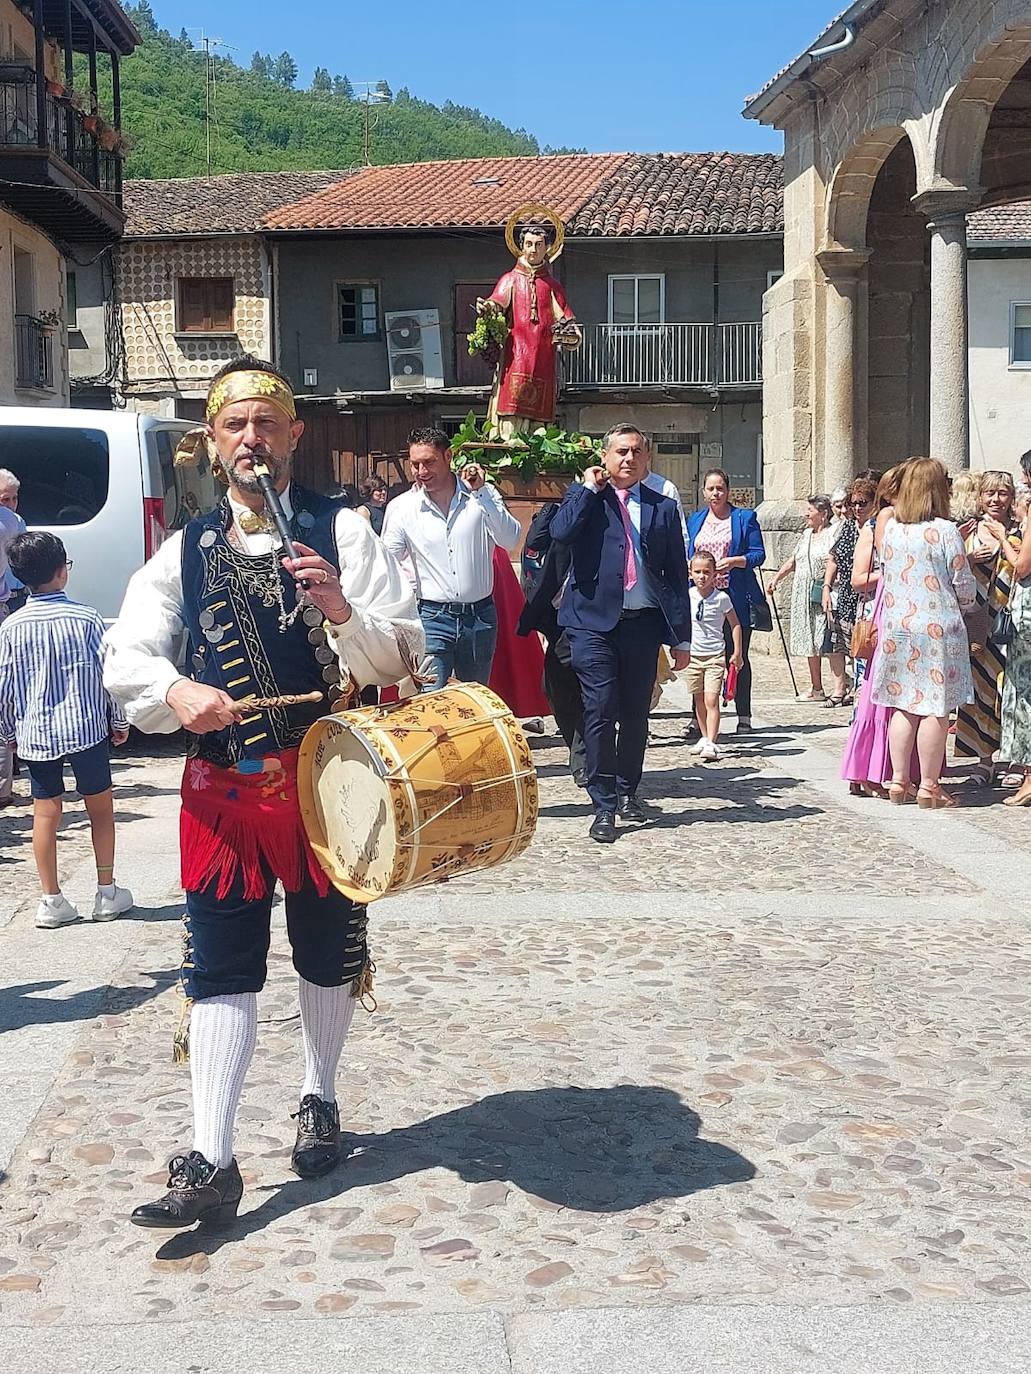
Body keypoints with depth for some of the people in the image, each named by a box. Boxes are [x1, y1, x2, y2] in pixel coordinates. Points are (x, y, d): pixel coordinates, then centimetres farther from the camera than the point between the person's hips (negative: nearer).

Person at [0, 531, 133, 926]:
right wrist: (120, 721, 8)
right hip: (86, 728, -2)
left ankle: (51, 901, 12)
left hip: (35, 734, 2)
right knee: (100, 806, 12)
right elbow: (108, 674, -5)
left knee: (46, 812, 9)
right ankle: (107, 893, 19)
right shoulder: (86, 619, -9)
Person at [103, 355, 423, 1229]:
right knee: (220, 972, 0)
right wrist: (175, 693, -19)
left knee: (328, 953, 14)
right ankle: (211, 1164, 4)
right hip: (224, 787, 2)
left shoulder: (342, 531, -2)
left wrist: (343, 611, -26)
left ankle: (321, 1102, 37)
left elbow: (402, 657, -7)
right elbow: (125, 658, 2)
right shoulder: (187, 549, 6)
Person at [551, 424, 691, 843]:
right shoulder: (584, 497, 8)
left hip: (643, 623, 2)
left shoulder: (663, 507, 12)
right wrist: (590, 488, -6)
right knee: (600, 712, -7)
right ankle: (604, 806, -2)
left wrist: (682, 637, 7)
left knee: (636, 714, 10)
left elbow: (677, 576, 11)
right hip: (594, 621, -2)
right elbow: (560, 532, -14)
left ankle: (627, 791, 28)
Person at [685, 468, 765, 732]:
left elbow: (759, 554, 0)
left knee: (737, 656, 2)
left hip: (735, 596, -3)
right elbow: (686, 556, 20)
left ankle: (744, 716, 7)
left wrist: (734, 561, -16)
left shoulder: (744, 517, 5)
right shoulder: (694, 520, 17)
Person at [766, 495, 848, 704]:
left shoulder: (835, 534, -5)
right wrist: (776, 578, 18)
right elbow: (793, 561, 26)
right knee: (810, 640, 10)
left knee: (830, 640, -12)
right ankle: (816, 688, 17)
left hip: (824, 596, -8)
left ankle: (840, 688, -13)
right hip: (804, 597, 8)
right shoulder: (806, 534, 20)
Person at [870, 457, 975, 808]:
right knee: (936, 709, 1)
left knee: (903, 706, 11)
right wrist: (965, 601, 14)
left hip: (896, 626, 5)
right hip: (937, 629, -5)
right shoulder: (945, 531, -11)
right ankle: (929, 787, 3)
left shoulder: (890, 528, 4)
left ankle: (899, 782, 14)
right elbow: (964, 585, -7)